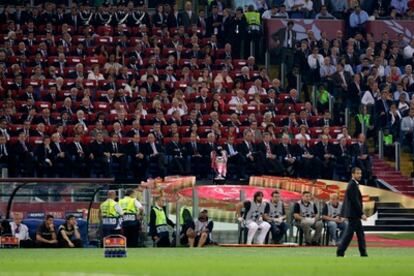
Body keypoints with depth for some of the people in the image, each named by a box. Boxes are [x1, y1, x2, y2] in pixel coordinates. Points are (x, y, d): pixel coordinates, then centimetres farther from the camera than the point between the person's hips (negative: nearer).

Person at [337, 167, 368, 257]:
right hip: (353, 214, -10)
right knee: (349, 233, -6)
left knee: (360, 233, 11)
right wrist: (362, 214, -20)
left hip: (354, 214, 10)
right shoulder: (352, 185, -16)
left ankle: (363, 253, 12)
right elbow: (355, 201, -20)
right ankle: (340, 252, -2)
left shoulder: (354, 184, 15)